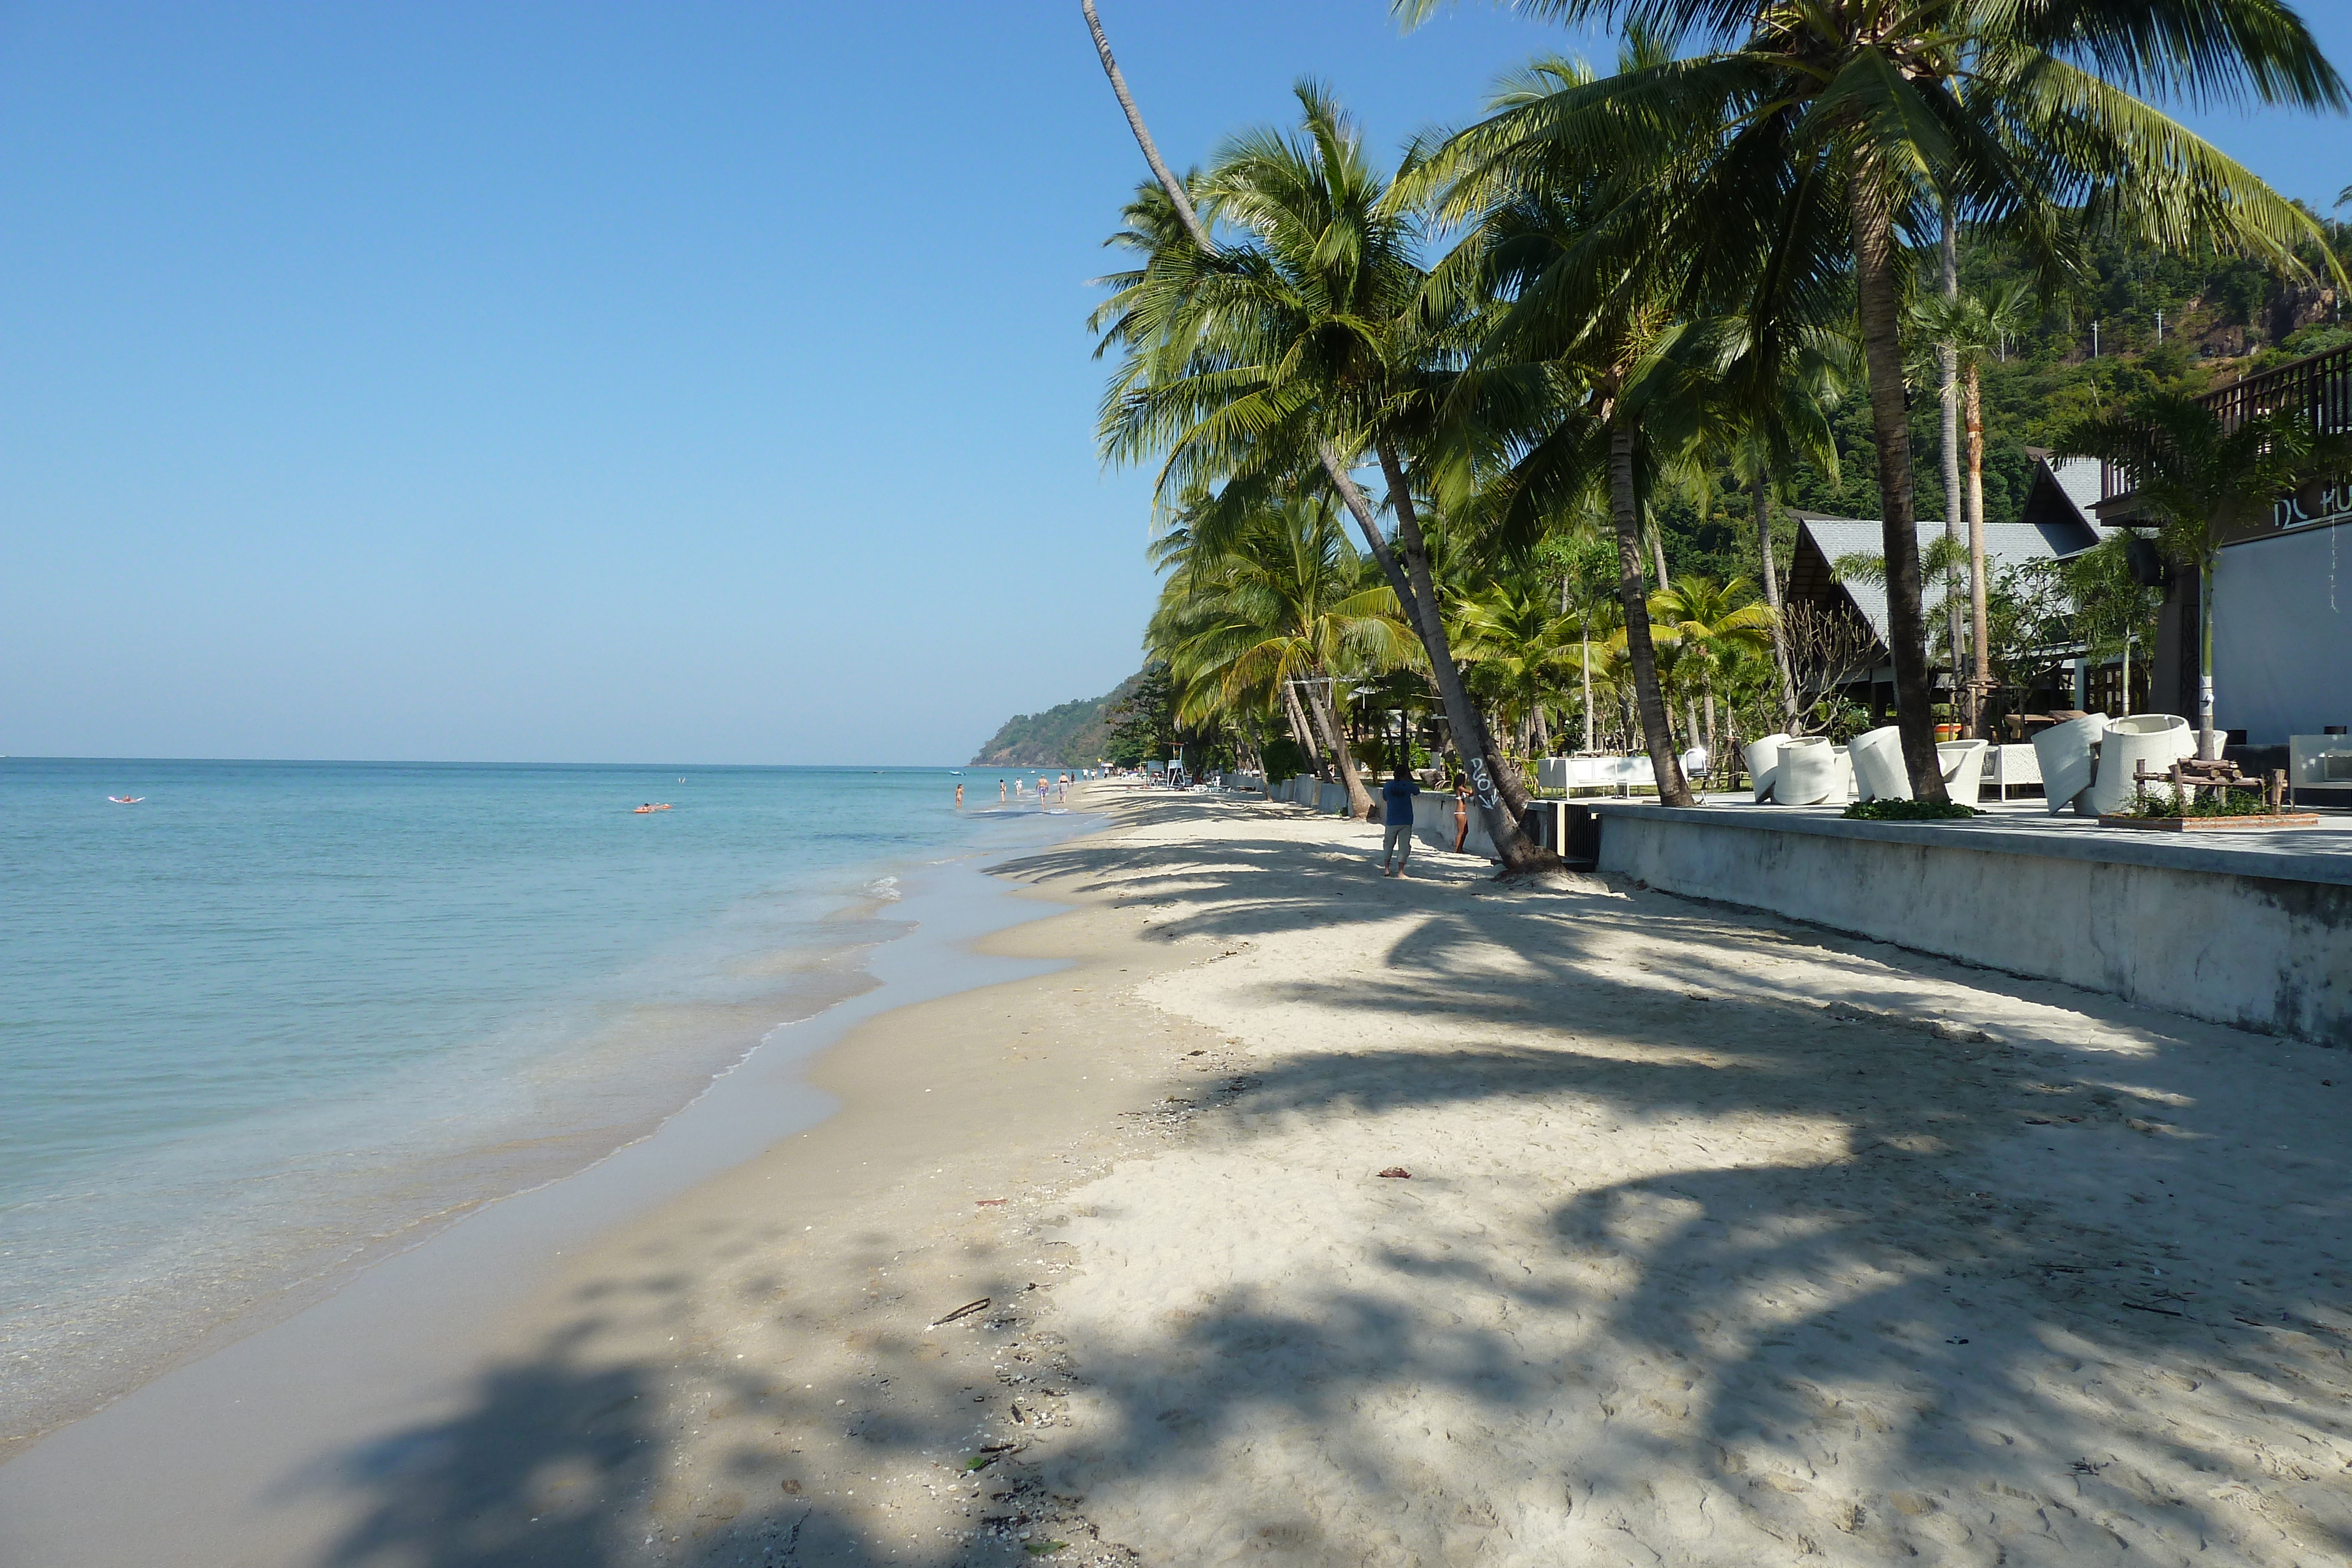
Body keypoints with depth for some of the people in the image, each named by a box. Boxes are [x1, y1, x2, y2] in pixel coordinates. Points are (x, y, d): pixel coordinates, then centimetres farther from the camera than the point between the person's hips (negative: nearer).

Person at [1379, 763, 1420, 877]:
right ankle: (1400, 871, -3)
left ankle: (1386, 869, 13)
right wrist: (1410, 779, 23)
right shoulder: (1408, 785, -7)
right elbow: (1417, 791, 13)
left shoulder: (1387, 786, -2)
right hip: (1406, 821, -2)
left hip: (1391, 821, 2)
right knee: (1404, 846, 1)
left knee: (1389, 845, 15)